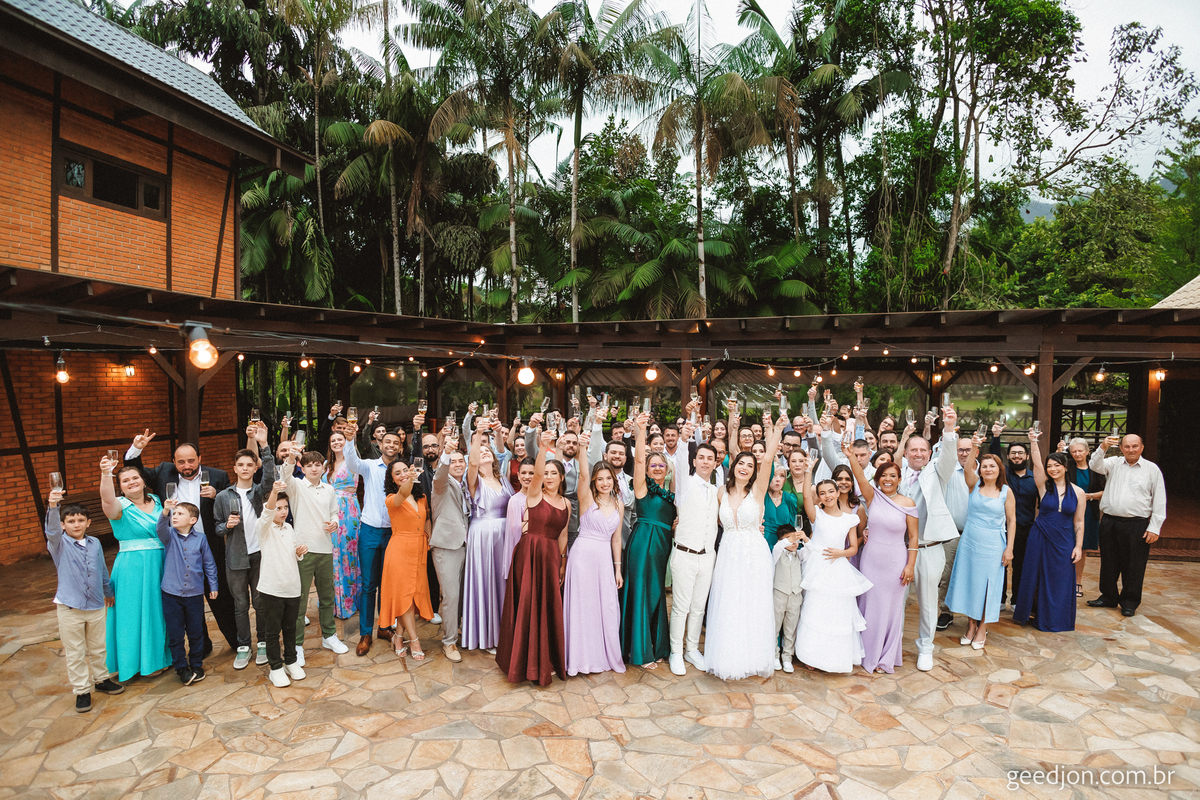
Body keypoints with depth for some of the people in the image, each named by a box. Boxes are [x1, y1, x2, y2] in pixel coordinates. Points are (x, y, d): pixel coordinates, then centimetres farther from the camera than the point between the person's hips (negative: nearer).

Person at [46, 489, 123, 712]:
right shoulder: (59, 545, -10)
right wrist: (52, 507, -51)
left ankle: (101, 679, 37)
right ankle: (82, 691, 19)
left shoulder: (95, 543, 2)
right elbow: (51, 530, -33)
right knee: (75, 654, 7)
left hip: (96, 605, 3)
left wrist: (108, 591, 25)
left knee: (97, 648, 19)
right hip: (69, 608, -3)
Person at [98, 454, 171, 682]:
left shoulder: (156, 501, 8)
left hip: (160, 565, 5)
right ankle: (142, 661, 20)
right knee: (136, 610, 4)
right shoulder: (120, 506, -8)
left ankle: (160, 655, 33)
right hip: (132, 567, -5)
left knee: (159, 609, 16)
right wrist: (106, 473, -46)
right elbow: (107, 500, -34)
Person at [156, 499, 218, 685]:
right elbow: (160, 528, -26)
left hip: (195, 594, 0)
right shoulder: (169, 536, -1)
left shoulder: (200, 539, -1)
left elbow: (209, 564, 6)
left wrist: (213, 586, 6)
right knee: (175, 635, 7)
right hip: (171, 594, 0)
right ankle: (181, 668, 23)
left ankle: (197, 665, 27)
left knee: (196, 633, 11)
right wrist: (165, 510, -45)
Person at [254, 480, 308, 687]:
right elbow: (267, 512, -31)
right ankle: (275, 667, 19)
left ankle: (291, 661, 32)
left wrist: (300, 551, -1)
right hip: (271, 588, -5)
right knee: (272, 631, 6)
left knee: (290, 628, 16)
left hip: (292, 587, 5)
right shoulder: (264, 528, -8)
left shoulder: (289, 528, 10)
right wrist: (274, 492, -50)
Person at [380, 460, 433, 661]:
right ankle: (414, 640, 7)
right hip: (400, 549, -5)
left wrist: (429, 542, 6)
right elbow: (402, 495, -34)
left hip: (419, 550, 5)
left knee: (416, 592, 7)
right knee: (404, 593, -1)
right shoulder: (392, 499, -10)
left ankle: (399, 637, 23)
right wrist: (409, 480, -54)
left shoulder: (422, 498, 8)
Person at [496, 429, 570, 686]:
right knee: (527, 605, 0)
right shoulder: (534, 494, -4)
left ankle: (546, 659, 23)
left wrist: (562, 562, 11)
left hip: (551, 556, 4)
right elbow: (536, 472, -24)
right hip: (529, 553, -4)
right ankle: (525, 659, 15)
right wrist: (543, 448, -39)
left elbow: (562, 534, 14)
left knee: (549, 606, 8)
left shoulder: (566, 503, 11)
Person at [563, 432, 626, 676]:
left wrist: (618, 569, 12)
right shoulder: (587, 498, -4)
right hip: (583, 553, -4)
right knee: (583, 605, 4)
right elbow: (583, 474, -24)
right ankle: (583, 656, 19)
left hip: (605, 557, 4)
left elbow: (616, 539, 12)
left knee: (607, 606, 8)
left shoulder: (619, 504, 8)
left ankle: (607, 654, 26)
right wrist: (582, 447, -41)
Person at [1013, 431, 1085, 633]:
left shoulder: (1078, 492, 1)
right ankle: (1031, 610, 25)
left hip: (1064, 541, 1)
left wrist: (1078, 545, 1)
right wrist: (1033, 442, -29)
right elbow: (1036, 463, -18)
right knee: (1035, 576, 7)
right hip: (1040, 538, 0)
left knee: (1060, 581, 6)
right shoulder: (1044, 486, -2)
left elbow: (1079, 522, 4)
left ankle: (1055, 618, 21)